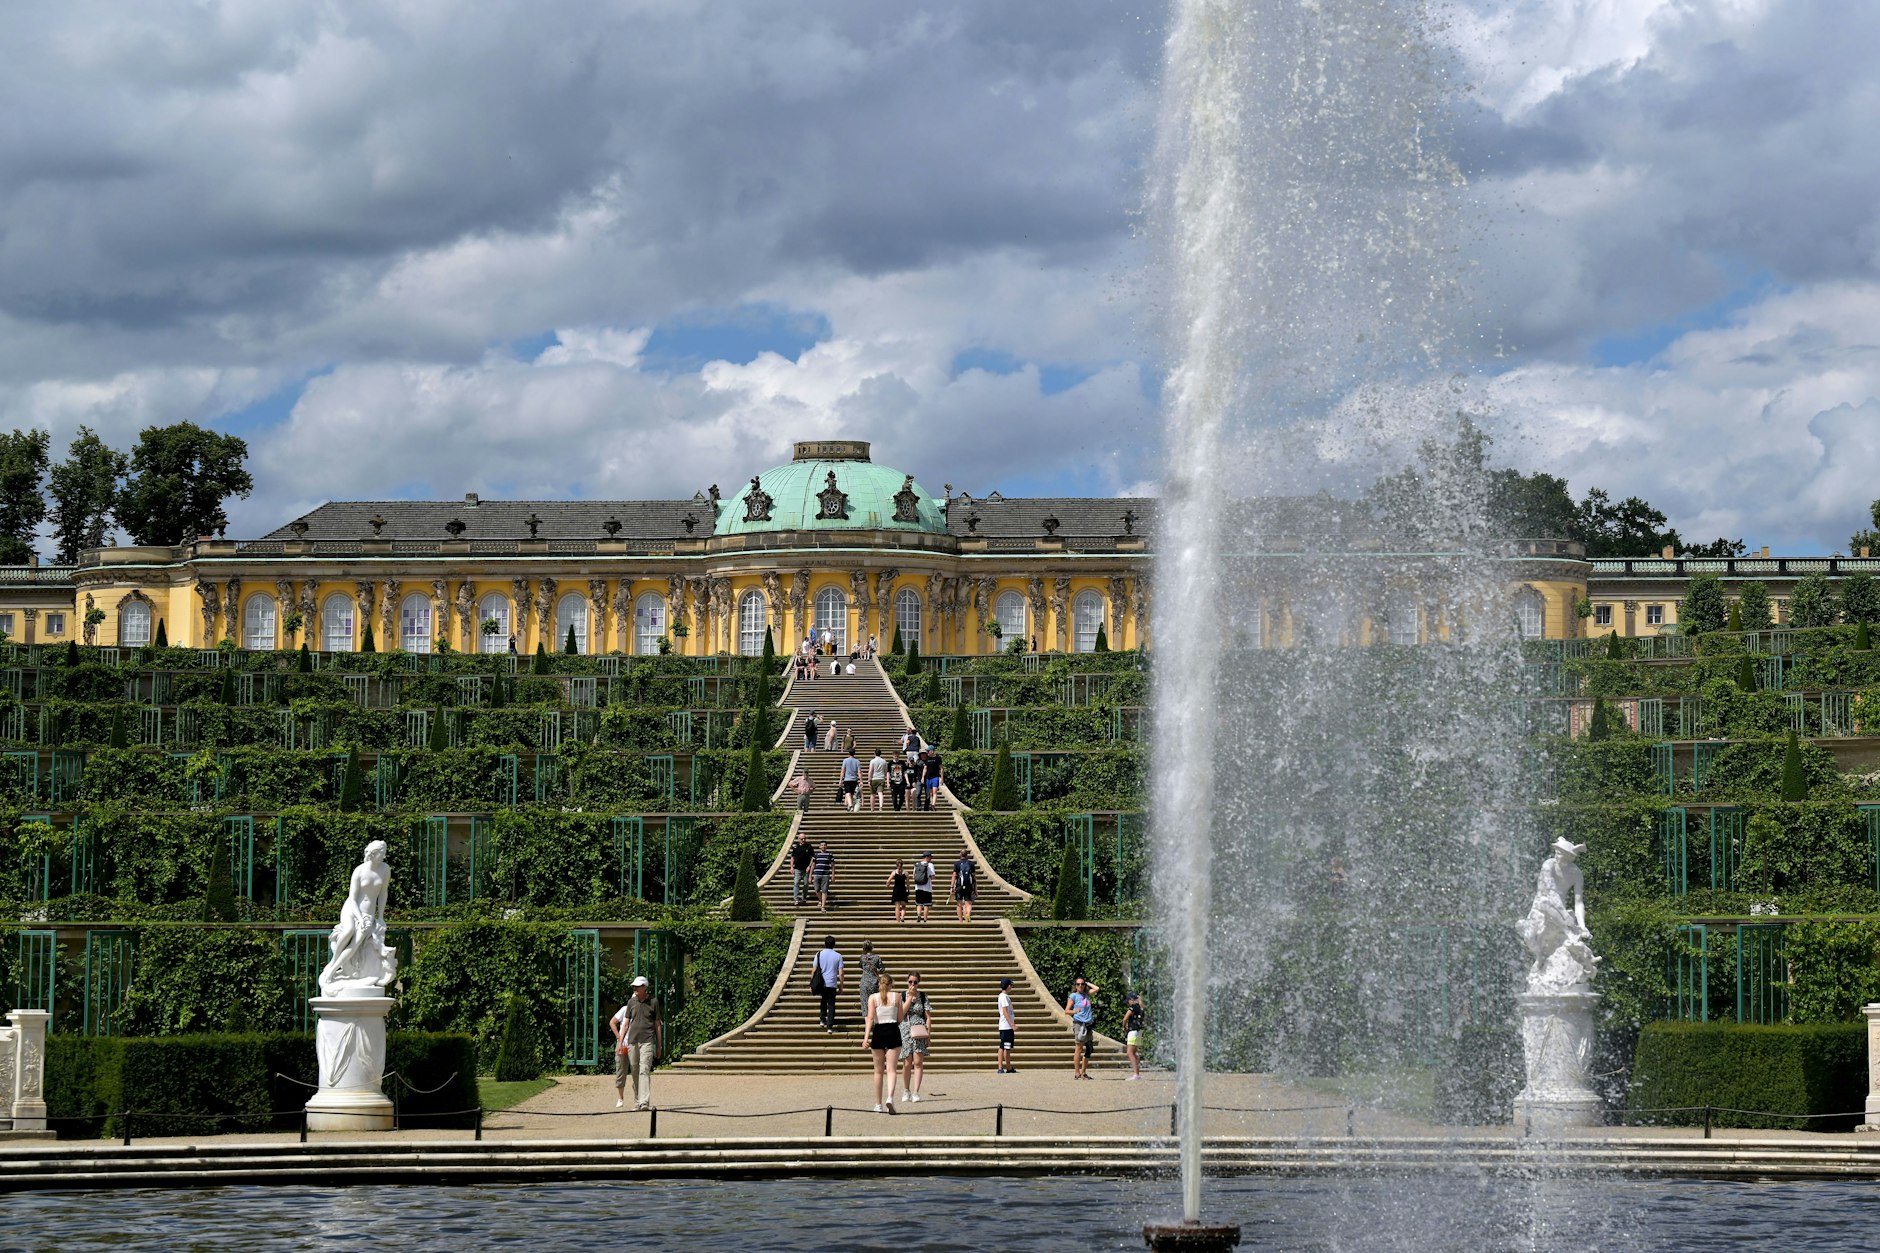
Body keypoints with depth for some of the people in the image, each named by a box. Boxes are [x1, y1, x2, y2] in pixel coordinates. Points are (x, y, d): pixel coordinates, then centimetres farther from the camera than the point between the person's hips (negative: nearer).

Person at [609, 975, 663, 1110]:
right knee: (635, 1072, 5)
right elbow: (626, 1024, 12)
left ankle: (644, 1102, -23)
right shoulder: (631, 1003, 10)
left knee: (644, 1070, -15)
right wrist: (620, 1041, 4)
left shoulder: (653, 1003, 4)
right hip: (631, 1042, 3)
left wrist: (659, 1045, 7)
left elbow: (657, 1025, 8)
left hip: (647, 1042, -3)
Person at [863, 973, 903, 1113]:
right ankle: (890, 1097, -26)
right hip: (893, 1031, 0)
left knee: (879, 1071, 10)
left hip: (878, 1032, 0)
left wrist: (866, 1037, -13)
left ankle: (878, 1104, 14)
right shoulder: (896, 996, 4)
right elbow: (900, 1019, 6)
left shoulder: (873, 998, 2)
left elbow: (870, 1018, -9)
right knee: (891, 1069, -2)